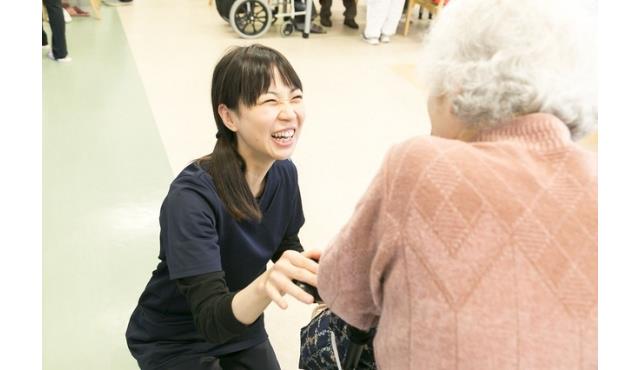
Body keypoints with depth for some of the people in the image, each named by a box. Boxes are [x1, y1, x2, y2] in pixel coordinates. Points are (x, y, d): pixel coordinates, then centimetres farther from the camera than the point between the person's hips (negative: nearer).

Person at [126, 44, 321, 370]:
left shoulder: (284, 173, -15)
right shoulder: (192, 197, -34)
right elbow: (213, 319, -36)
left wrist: (318, 279, -19)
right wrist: (265, 286, -56)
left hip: (241, 327, 6)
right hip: (174, 342, -5)